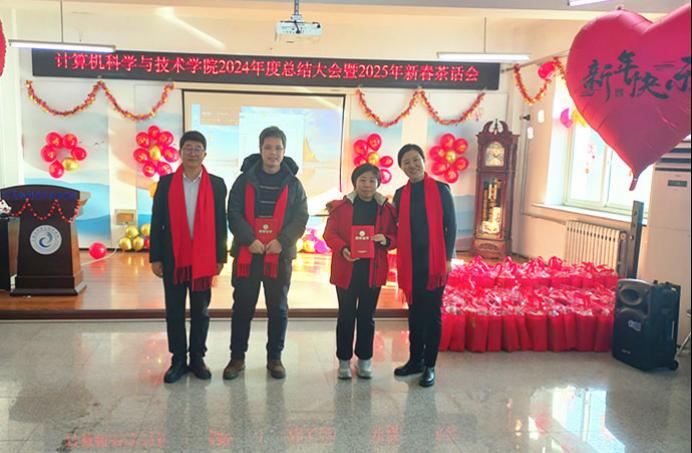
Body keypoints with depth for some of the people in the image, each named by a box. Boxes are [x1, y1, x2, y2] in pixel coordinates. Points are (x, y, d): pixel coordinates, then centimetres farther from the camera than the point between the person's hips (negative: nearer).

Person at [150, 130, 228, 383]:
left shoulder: (216, 184, 1)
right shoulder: (166, 183, 2)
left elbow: (221, 223, 3)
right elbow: (157, 222, 2)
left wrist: (220, 257, 0)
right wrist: (155, 257, -1)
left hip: (203, 259, 0)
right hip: (173, 259, 1)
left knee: (200, 312, 9)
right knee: (174, 312, 8)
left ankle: (197, 359, 22)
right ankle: (178, 361, 21)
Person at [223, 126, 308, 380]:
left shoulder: (293, 183, 5)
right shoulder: (245, 179, 3)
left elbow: (301, 218, 1)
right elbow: (234, 213, -3)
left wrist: (282, 241, -13)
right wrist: (249, 240, -15)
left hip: (279, 255, 1)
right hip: (247, 253, 0)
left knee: (278, 308, 8)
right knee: (242, 307, 6)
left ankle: (274, 358, 22)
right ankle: (237, 358, 20)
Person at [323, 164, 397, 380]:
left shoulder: (386, 208, 5)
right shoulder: (341, 206, -1)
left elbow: (395, 237, 8)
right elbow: (329, 233, -3)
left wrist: (386, 240, -15)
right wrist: (342, 249, -21)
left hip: (373, 270, 2)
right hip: (347, 269, -1)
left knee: (367, 316, 11)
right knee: (346, 315, 7)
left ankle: (364, 360, 25)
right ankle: (344, 360, 20)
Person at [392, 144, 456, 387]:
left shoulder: (441, 189, 0)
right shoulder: (400, 194, 10)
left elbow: (451, 226, -1)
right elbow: (399, 228, 11)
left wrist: (448, 258, -7)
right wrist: (401, 260, 3)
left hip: (435, 261, -3)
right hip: (410, 262, 4)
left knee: (432, 313, 3)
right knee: (414, 311, 12)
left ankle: (429, 365, 12)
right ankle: (415, 359, 24)